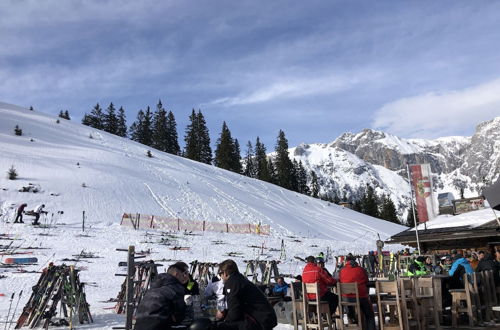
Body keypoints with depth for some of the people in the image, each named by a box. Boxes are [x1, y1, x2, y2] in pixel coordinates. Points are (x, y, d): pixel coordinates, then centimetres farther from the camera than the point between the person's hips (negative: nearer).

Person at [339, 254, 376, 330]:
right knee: (369, 316, 21)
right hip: (361, 297, -1)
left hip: (346, 298, 1)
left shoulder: (342, 270, 0)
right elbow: (366, 283, 10)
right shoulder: (361, 270, -1)